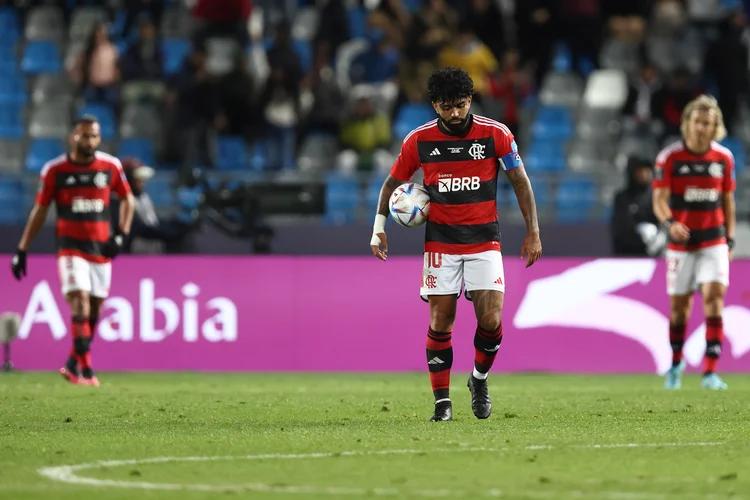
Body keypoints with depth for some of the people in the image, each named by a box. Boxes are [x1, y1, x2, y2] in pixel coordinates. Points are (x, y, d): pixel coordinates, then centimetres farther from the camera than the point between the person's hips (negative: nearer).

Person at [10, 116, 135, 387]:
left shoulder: (111, 166, 2)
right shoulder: (55, 170, -3)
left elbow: (127, 200, 16)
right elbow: (40, 210, 4)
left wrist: (120, 235, 2)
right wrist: (21, 250, 3)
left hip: (101, 250, 3)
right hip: (71, 249, -3)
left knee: (94, 311, 7)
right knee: (81, 305, -19)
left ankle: (73, 365, 25)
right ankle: (85, 370, -20)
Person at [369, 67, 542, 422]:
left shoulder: (496, 135, -6)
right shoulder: (419, 140, -3)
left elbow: (520, 181, 3)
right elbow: (393, 183, 9)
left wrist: (533, 232, -1)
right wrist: (379, 227, -2)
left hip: (484, 239, 0)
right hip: (440, 242, 0)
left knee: (491, 320, -11)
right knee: (440, 322, -4)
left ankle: (479, 379, 17)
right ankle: (442, 401, 7)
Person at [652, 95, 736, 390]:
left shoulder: (724, 158, 2)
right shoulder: (670, 157, -6)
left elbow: (728, 200, 11)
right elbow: (659, 199, -11)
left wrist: (730, 240, 7)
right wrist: (670, 222, -31)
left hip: (714, 240, 1)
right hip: (681, 241, -1)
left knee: (714, 297, -15)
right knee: (679, 305, 6)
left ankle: (710, 372, -16)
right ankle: (676, 363, 31)